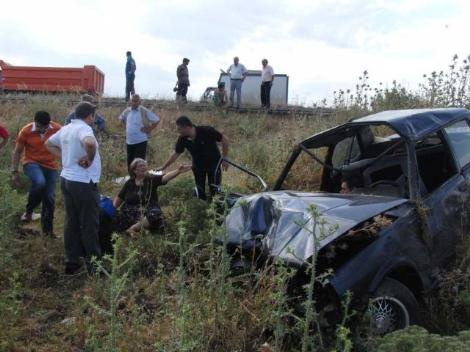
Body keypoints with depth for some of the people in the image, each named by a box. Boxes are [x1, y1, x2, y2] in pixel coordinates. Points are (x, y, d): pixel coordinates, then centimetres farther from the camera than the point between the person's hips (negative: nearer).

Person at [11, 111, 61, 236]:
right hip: (31, 163, -2)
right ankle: (29, 211, -10)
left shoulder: (57, 129, -12)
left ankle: (47, 230, 20)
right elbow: (17, 152, -2)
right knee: (39, 182, -34)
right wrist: (15, 172, -2)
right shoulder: (26, 131, -12)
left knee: (49, 198, 4)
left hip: (50, 166, 2)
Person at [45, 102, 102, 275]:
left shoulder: (65, 129, 10)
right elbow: (90, 143, -40)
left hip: (67, 179, 9)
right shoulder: (84, 128, -17)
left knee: (71, 222, 14)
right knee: (89, 223, 3)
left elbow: (49, 144, 25)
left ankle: (72, 262, 22)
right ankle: (93, 263, 13)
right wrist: (89, 159, -22)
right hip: (83, 183, -9)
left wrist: (65, 156, 14)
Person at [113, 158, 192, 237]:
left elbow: (165, 177, -20)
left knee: (155, 215, -34)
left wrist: (178, 171, -38)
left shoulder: (152, 179, -2)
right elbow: (119, 198, 16)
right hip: (129, 214, 1)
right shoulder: (129, 183, 6)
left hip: (148, 212, -1)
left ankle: (131, 229, -25)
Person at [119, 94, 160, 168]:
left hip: (140, 141, -5)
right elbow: (121, 118, 27)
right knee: (130, 162, 13)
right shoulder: (127, 111, 5)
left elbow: (157, 120, -10)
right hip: (129, 141, 5)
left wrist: (149, 129, -10)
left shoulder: (144, 111, -10)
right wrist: (125, 126, 14)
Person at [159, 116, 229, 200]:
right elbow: (176, 154, -1)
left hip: (213, 162, -3)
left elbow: (224, 140, -19)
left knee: (214, 190, -5)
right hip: (198, 165, 4)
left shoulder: (207, 131, -29)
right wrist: (163, 167, 1)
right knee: (200, 192, 5)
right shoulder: (183, 139, -16)